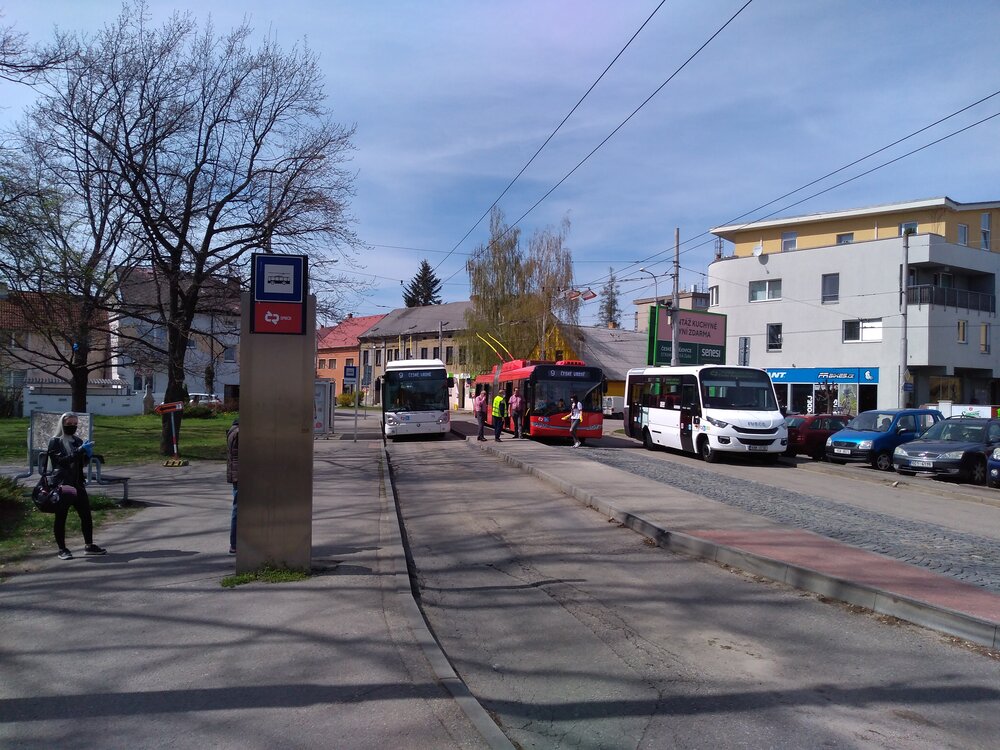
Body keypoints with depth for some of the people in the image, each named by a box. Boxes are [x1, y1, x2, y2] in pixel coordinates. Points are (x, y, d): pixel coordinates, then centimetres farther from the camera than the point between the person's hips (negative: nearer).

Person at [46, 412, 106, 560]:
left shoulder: (78, 441, 13)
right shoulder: (55, 442, -4)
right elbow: (61, 460, -18)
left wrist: (87, 454, -6)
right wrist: (80, 451, -24)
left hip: (77, 484, 6)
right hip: (61, 484, -6)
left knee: (86, 514, 4)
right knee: (61, 517, 0)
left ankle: (89, 546, 13)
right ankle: (62, 549, 8)